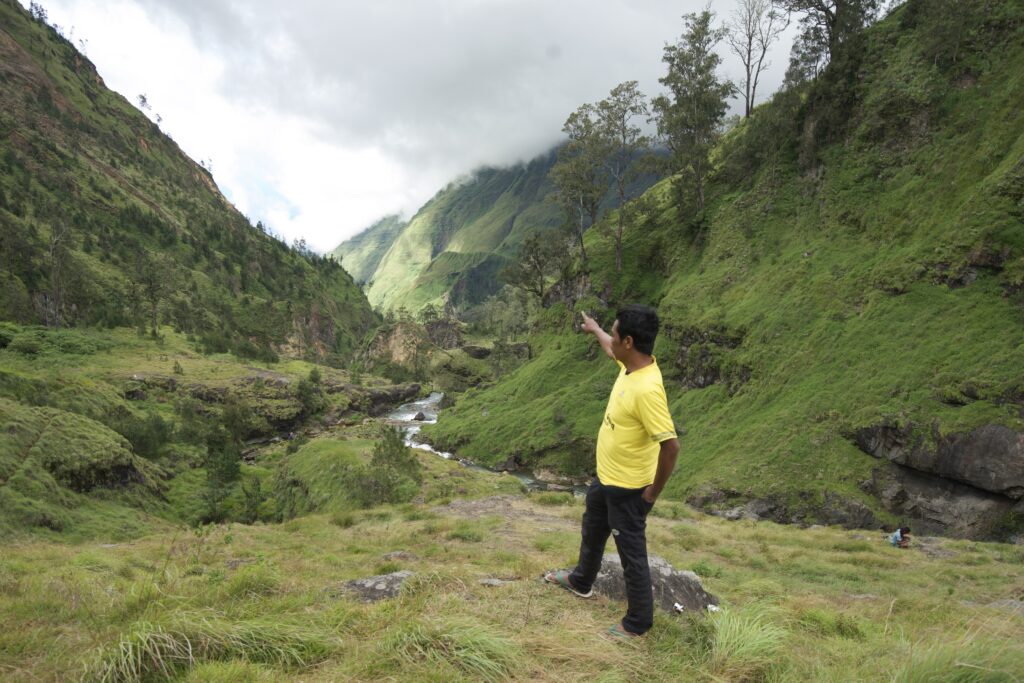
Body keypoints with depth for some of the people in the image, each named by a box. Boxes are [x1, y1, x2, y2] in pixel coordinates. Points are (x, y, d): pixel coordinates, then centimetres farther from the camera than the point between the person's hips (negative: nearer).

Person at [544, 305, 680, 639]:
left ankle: (638, 621, 31)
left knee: (631, 553, 9)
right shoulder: (631, 363, -6)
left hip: (628, 488, -10)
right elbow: (612, 350, 20)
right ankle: (581, 581, 55)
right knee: (592, 530, 30)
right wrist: (594, 329, 38)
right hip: (606, 477, 10)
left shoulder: (647, 389, -35)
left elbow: (670, 445, -34)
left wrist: (653, 492, -21)